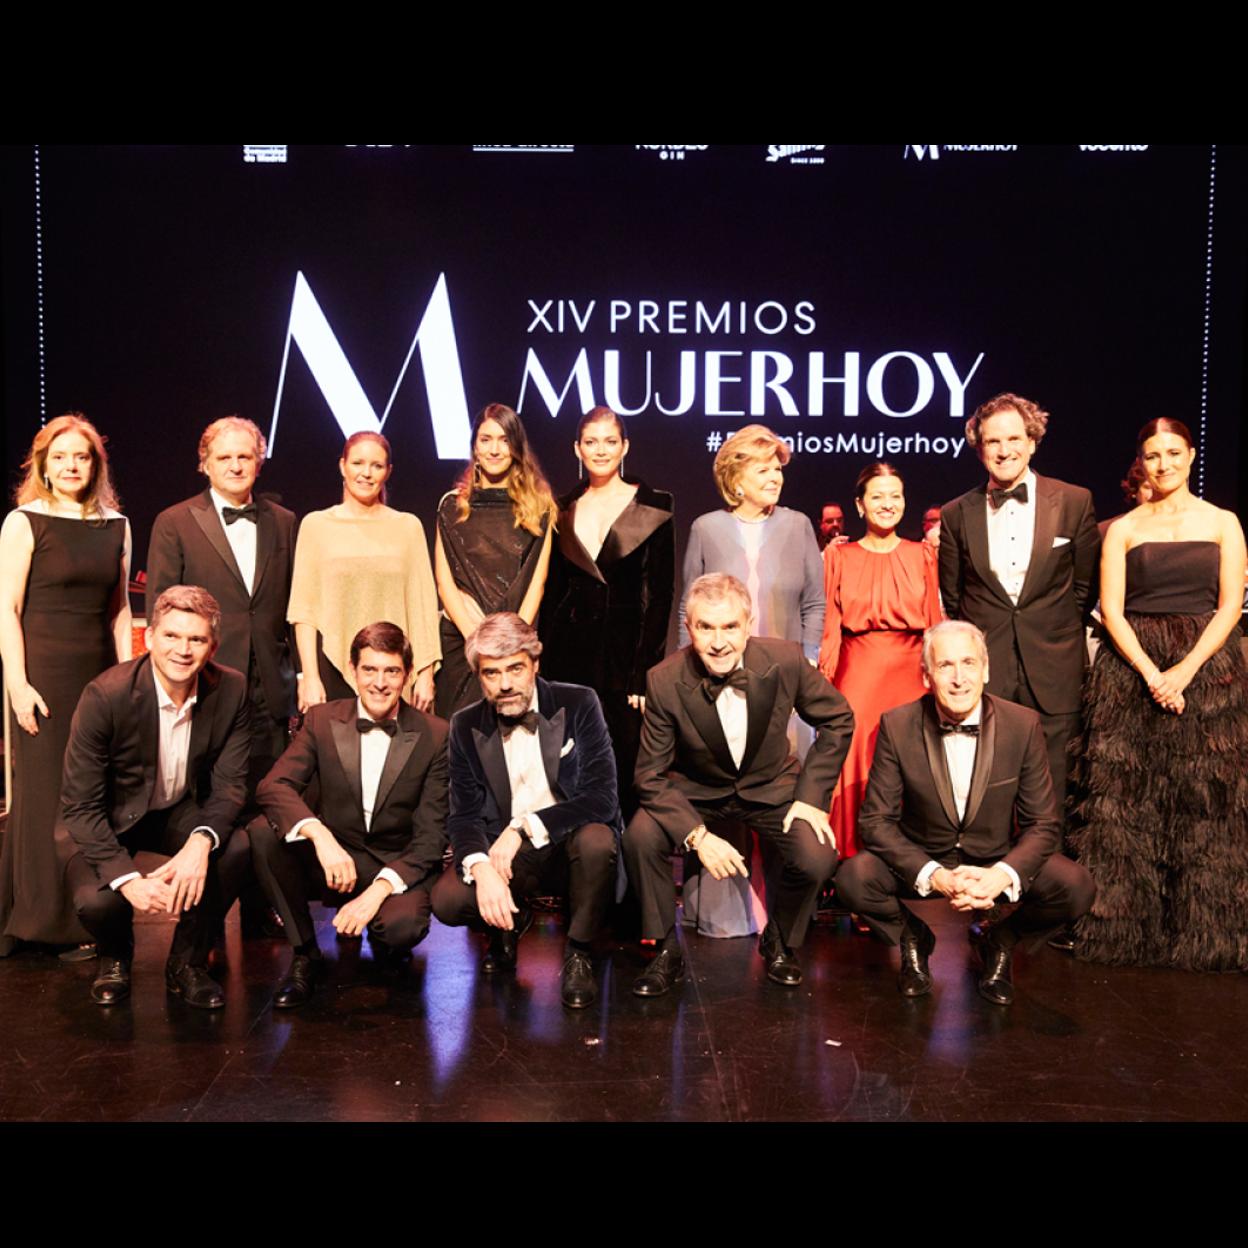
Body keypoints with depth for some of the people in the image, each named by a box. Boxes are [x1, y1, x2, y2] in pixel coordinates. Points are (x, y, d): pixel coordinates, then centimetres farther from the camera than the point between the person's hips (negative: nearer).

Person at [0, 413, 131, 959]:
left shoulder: (115, 525, 10)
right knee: (45, 795, 2)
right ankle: (45, 920, 15)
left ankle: (87, 918, 20)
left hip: (100, 673, 4)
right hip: (45, 673, -4)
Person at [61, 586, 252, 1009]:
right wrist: (128, 878, -35)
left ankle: (187, 963, -1)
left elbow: (229, 783, -14)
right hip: (107, 818, -2)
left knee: (236, 847, -27)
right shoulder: (105, 696, -26)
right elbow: (79, 806, -22)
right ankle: (115, 956, 12)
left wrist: (201, 842, -36)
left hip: (181, 811, 2)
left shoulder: (231, 690, -17)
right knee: (96, 901, -28)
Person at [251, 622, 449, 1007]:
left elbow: (430, 835, -9)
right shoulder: (322, 719, -2)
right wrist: (320, 835, -33)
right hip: (330, 860, 2)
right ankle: (305, 955, -6)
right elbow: (274, 786, -15)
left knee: (403, 926, -34)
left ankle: (388, 946, 8)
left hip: (397, 867, -2)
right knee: (263, 831, -24)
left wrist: (379, 889, -24)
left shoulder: (434, 736, -7)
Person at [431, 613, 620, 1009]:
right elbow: (464, 815, -4)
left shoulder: (579, 705, -8)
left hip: (572, 844, -2)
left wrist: (524, 826, -23)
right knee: (448, 900, -26)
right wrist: (481, 867, -26)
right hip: (505, 854, 2)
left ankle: (578, 955, -9)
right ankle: (509, 921, 11)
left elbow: (602, 795, -16)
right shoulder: (466, 726, 1)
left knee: (596, 840, -36)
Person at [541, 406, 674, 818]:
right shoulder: (564, 510, 10)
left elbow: (660, 596, -5)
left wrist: (644, 675, -11)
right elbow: (552, 592, 13)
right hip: (570, 655, 3)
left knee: (625, 769, 0)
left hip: (624, 653, -3)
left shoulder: (651, 508, -1)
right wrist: (544, 669, 7)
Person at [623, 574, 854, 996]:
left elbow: (838, 719, -3)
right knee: (640, 838, -27)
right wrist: (697, 836, -27)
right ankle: (667, 952, -2)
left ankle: (779, 943, 10)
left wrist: (812, 796, -11)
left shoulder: (785, 660, -20)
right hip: (694, 791, 0)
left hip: (771, 788, 1)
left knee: (817, 858, -24)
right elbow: (650, 776, -15)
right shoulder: (665, 681, -21)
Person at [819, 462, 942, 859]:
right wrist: (824, 683, -5)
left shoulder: (922, 555, 11)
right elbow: (830, 627, 4)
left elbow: (934, 623, 9)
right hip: (857, 674, -1)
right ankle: (852, 860, 5)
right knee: (853, 760, -7)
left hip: (910, 674, 1)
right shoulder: (839, 557, 7)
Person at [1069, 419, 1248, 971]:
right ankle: (1121, 924, 9)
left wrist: (1184, 671, -12)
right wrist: (1151, 674, -13)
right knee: (1125, 798, -1)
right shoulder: (1123, 528, 7)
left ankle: (1200, 931, 13)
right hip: (1131, 670, 0)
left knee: (1203, 801, 1)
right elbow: (1111, 610, 0)